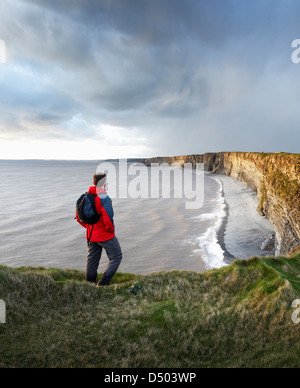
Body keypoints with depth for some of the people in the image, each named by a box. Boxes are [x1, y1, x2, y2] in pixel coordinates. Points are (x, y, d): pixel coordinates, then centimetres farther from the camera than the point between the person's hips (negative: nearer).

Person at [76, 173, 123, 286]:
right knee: (116, 257, 9)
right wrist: (111, 229, -10)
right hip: (105, 235, -7)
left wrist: (89, 227, 15)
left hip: (91, 235, 7)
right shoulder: (105, 198, -21)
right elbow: (108, 218, -28)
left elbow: (79, 217, 9)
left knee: (92, 261, 18)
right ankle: (103, 283, 6)